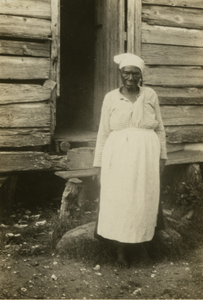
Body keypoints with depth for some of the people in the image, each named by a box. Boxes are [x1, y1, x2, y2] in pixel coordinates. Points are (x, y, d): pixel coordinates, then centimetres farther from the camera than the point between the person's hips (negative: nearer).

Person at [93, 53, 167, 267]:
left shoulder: (150, 95, 6)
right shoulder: (110, 98, 4)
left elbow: (159, 128, 10)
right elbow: (103, 133, 5)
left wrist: (162, 155, 6)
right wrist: (100, 164, 4)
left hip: (145, 156, 1)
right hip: (118, 156, 0)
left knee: (142, 200, 4)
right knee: (117, 201, 0)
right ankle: (121, 250, 12)